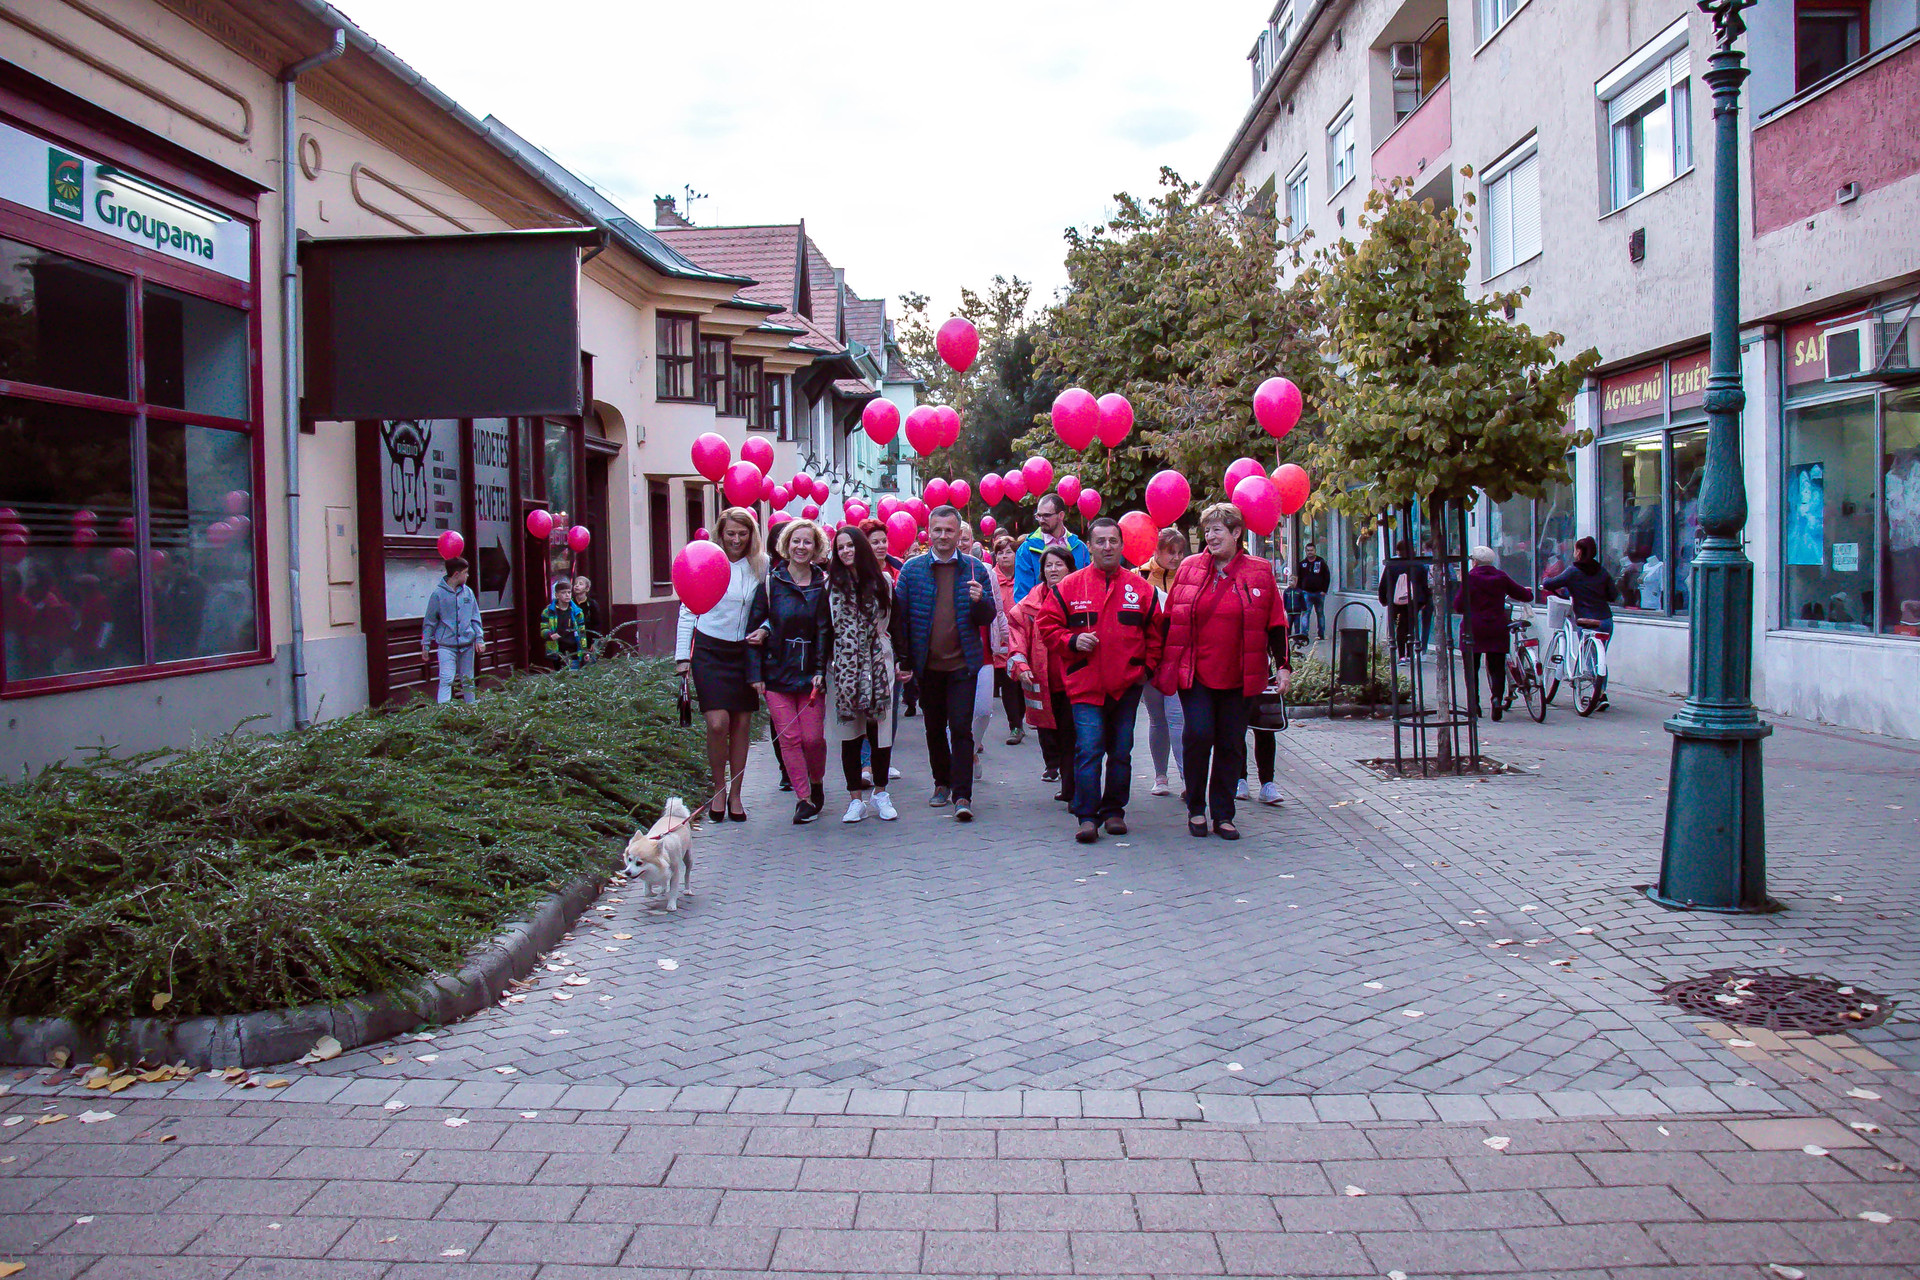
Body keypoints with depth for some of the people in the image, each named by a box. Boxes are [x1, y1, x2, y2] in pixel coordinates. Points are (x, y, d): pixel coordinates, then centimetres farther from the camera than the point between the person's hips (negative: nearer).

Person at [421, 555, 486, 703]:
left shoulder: (468, 592, 5)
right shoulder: (438, 594, -5)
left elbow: (475, 618, 11)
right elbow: (429, 622, 1)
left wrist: (479, 638, 3)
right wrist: (425, 644, 2)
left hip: (467, 644, 4)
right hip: (446, 644, -4)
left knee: (468, 680, 13)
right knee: (446, 680, -12)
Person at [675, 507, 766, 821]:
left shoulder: (761, 566, 1)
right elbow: (688, 611, 2)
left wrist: (763, 631, -11)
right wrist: (683, 657, 0)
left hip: (745, 651, 2)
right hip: (709, 650, -2)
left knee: (742, 723, 4)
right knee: (718, 722, -12)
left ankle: (735, 794, 16)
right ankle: (718, 786, 8)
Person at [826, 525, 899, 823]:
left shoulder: (881, 581, 7)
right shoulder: (831, 583, 3)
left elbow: (891, 622, 14)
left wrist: (899, 661, 9)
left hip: (878, 664, 1)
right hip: (843, 666, -1)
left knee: (880, 731, 1)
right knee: (849, 733, 2)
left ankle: (880, 793, 16)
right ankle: (856, 798, 10)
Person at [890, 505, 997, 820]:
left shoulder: (975, 570, 2)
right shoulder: (912, 569, 2)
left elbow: (988, 618, 4)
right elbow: (899, 617, 3)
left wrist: (979, 601, -18)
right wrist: (903, 660, -2)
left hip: (963, 664, -2)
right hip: (928, 664, 2)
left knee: (961, 728, -7)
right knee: (934, 728, 14)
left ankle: (962, 795, -5)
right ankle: (942, 782, 30)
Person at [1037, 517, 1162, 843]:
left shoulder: (1140, 587, 6)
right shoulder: (1070, 586, 1)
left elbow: (1155, 632, 13)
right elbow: (1047, 625, 4)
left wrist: (1148, 666, 5)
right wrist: (1072, 641, -12)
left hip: (1127, 685, 2)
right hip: (1085, 685, -2)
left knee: (1121, 751, 9)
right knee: (1088, 749, -9)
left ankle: (1114, 810, 22)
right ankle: (1087, 816, -3)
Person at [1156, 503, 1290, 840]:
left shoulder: (1260, 572, 3)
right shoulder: (1189, 568, 5)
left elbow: (1275, 623, 6)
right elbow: (1170, 619, 10)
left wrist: (1282, 665, 0)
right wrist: (1163, 664, 8)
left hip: (1238, 676, 1)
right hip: (1195, 673, 0)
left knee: (1231, 743, 4)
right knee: (1199, 734, -13)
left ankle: (1223, 815, 15)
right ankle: (1196, 809, 6)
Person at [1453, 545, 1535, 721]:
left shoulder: (1470, 577, -6)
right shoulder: (1501, 577, 4)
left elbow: (1458, 605, -10)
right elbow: (1526, 596, 9)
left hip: (1473, 629, -2)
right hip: (1497, 630, 2)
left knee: (1471, 668, 8)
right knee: (1497, 667, 5)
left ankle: (1473, 703, 5)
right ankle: (1498, 698, -16)